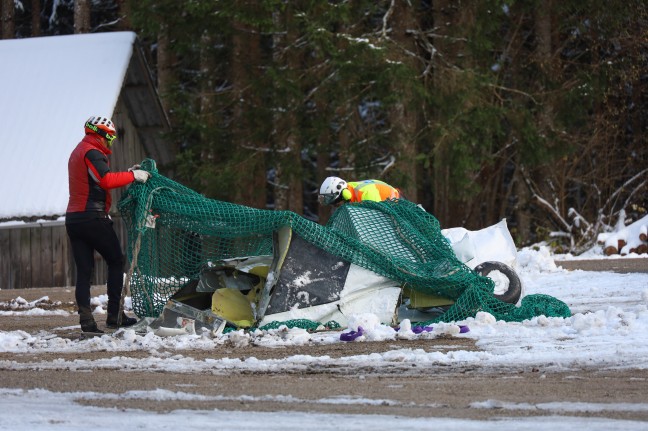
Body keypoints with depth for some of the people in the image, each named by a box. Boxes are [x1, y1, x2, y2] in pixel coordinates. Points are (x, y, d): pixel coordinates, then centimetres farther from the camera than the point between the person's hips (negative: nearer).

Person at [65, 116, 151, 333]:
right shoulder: (92, 153, -9)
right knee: (116, 261, 4)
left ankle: (86, 321, -3)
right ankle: (114, 315, 1)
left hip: (73, 218, 9)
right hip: (93, 217, -9)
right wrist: (132, 176, -14)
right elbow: (106, 180, -22)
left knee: (83, 270, 5)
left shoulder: (77, 152, 23)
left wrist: (127, 174, 13)